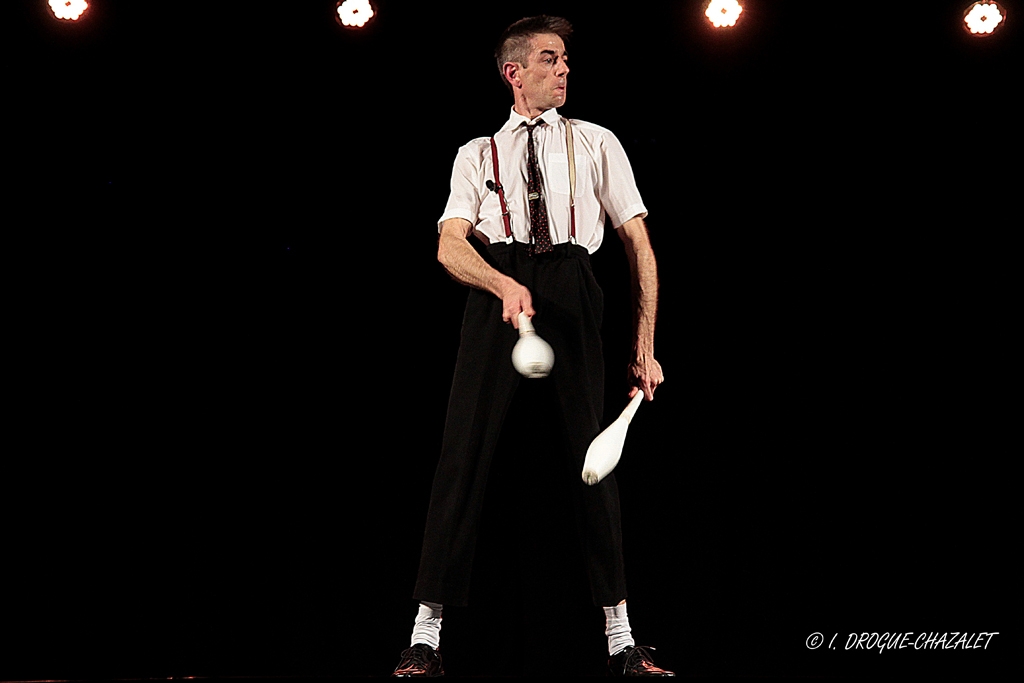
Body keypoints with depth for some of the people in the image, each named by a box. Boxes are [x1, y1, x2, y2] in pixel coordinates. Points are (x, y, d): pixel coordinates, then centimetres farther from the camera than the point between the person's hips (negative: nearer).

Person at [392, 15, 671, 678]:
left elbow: (639, 243, 12)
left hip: (572, 292, 0)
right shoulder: (478, 154, 16)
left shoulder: (596, 143, 16)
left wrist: (645, 347, 5)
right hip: (496, 293, 0)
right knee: (465, 455, -6)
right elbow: (449, 245, 3)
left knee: (592, 454, -3)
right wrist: (504, 284, -19)